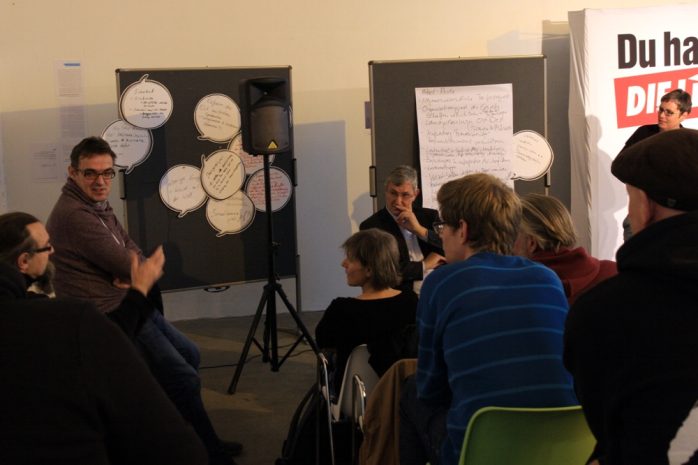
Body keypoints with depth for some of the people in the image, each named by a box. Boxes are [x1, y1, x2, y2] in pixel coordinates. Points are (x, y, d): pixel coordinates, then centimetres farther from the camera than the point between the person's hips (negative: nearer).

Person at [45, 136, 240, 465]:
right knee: (184, 378, -7)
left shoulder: (98, 206, 11)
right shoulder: (73, 214, -23)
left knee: (190, 355, 20)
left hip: (128, 305, 11)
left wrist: (128, 271, -15)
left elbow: (133, 252, 7)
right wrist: (133, 266, -1)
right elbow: (125, 263, -24)